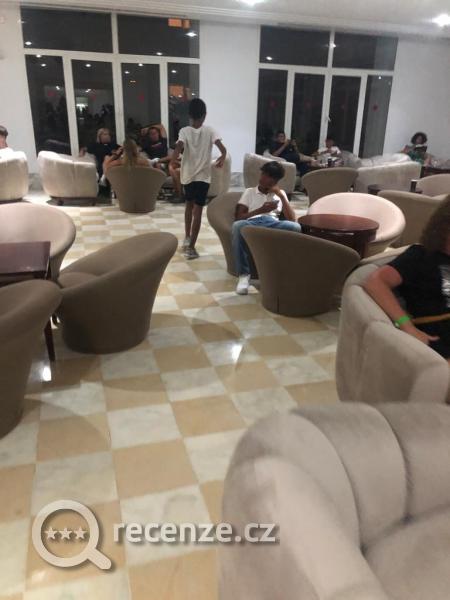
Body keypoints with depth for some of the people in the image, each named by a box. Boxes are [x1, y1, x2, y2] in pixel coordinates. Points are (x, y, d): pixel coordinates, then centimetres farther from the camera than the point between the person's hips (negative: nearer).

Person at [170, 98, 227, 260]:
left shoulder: (184, 131, -4)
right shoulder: (209, 131, -3)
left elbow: (179, 147, -23)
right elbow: (222, 148, -15)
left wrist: (173, 161, -14)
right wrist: (222, 157, 3)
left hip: (187, 175, 2)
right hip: (203, 176, -2)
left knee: (189, 205, 24)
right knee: (197, 211, -2)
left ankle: (187, 238, 31)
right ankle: (191, 247, -4)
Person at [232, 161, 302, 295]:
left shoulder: (280, 193, 27)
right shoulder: (250, 192, 24)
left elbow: (292, 219, 11)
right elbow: (239, 217, 9)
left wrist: (280, 195, 6)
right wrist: (260, 210, -4)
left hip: (273, 224, 1)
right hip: (252, 223, -1)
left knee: (295, 227, -35)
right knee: (238, 226, -39)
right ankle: (244, 275, -31)